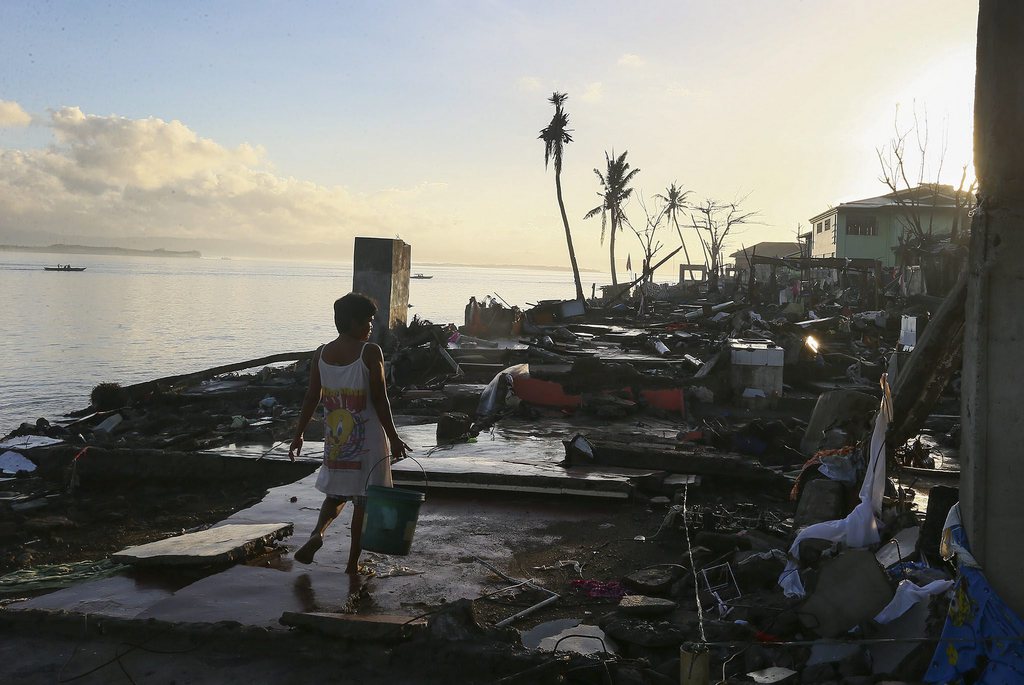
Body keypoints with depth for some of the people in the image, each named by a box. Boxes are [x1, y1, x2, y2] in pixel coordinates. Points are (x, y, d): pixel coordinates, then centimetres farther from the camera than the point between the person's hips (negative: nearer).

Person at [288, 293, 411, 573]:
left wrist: (298, 435, 14)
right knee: (363, 500, 7)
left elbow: (312, 398, 5)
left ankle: (317, 533, -3)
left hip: (335, 439, 5)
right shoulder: (370, 353, -13)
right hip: (367, 441, -4)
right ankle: (353, 563, 13)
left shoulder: (321, 354, 1)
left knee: (336, 492, 22)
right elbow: (379, 400, -13)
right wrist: (393, 438, -7)